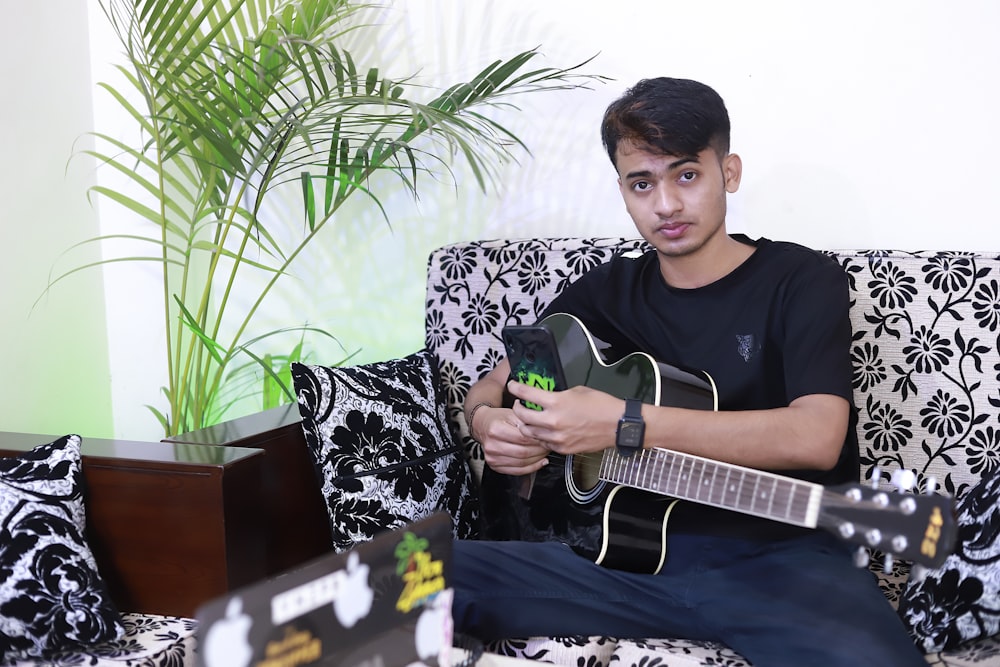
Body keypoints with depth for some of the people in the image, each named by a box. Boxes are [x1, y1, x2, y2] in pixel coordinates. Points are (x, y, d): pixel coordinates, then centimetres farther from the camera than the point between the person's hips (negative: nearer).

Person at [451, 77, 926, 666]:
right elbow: (492, 386, 24)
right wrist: (487, 422, -3)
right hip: (628, 548, 3)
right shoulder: (604, 293, 17)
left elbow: (815, 436, -15)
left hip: (778, 557, -2)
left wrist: (621, 425, -18)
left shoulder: (803, 280, 2)